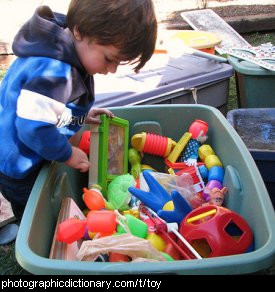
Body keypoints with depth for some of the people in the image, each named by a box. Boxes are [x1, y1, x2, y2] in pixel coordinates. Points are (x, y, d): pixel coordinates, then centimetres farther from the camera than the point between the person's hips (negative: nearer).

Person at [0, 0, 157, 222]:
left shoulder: (62, 49, -5)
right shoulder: (52, 72, -37)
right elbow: (34, 128, -38)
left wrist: (81, 114, 5)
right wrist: (67, 154, -21)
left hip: (30, 160, 9)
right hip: (20, 170, -8)